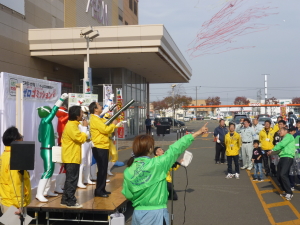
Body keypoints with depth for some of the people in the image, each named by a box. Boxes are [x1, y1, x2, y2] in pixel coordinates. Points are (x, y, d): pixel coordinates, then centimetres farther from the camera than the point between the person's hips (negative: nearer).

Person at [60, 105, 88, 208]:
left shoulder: (72, 124, 15)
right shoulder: (71, 126, -18)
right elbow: (81, 138, -20)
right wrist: (84, 127, -11)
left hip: (71, 157, 11)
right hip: (72, 158, -11)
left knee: (70, 179, 15)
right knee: (72, 180, -5)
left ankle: (65, 200, 21)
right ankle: (71, 202, -1)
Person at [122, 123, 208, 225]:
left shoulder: (128, 171, -5)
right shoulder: (156, 164, -16)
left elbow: (127, 195, 0)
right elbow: (175, 149, -11)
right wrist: (197, 133, -5)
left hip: (138, 213, 4)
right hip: (156, 214, -4)